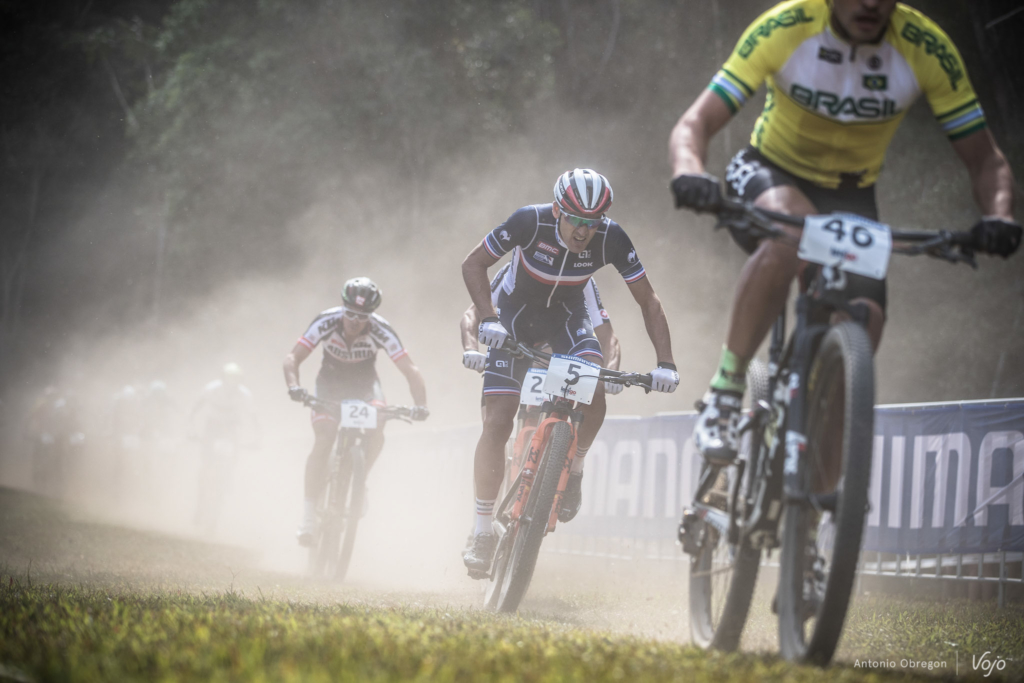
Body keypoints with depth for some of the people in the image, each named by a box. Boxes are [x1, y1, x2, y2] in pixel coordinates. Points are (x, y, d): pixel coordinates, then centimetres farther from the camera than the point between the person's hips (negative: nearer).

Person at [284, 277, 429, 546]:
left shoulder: (381, 331, -27)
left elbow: (410, 370, -26)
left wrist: (420, 404, -42)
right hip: (330, 383, -1)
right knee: (322, 444, -20)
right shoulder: (325, 322, -27)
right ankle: (309, 516, -13)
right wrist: (294, 387, -47)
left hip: (364, 384, 1)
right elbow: (292, 358, -28)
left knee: (376, 434, -27)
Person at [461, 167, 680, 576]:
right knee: (497, 422, -12)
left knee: (593, 391, -28)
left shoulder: (611, 239, -26)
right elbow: (473, 265, -19)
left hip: (566, 315, 1)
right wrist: (488, 318, -33)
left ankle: (573, 469, 1)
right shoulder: (529, 222, -30)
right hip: (515, 314, -1)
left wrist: (665, 363, -26)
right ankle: (482, 534, -3)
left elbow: (648, 301, -17)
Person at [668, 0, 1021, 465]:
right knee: (791, 230, -38)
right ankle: (724, 393, -27)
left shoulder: (925, 49, -20)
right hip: (770, 174, -2)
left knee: (865, 321, -23)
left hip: (851, 197, 3)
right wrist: (690, 176, -50)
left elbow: (985, 159, -14)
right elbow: (693, 125, -27)